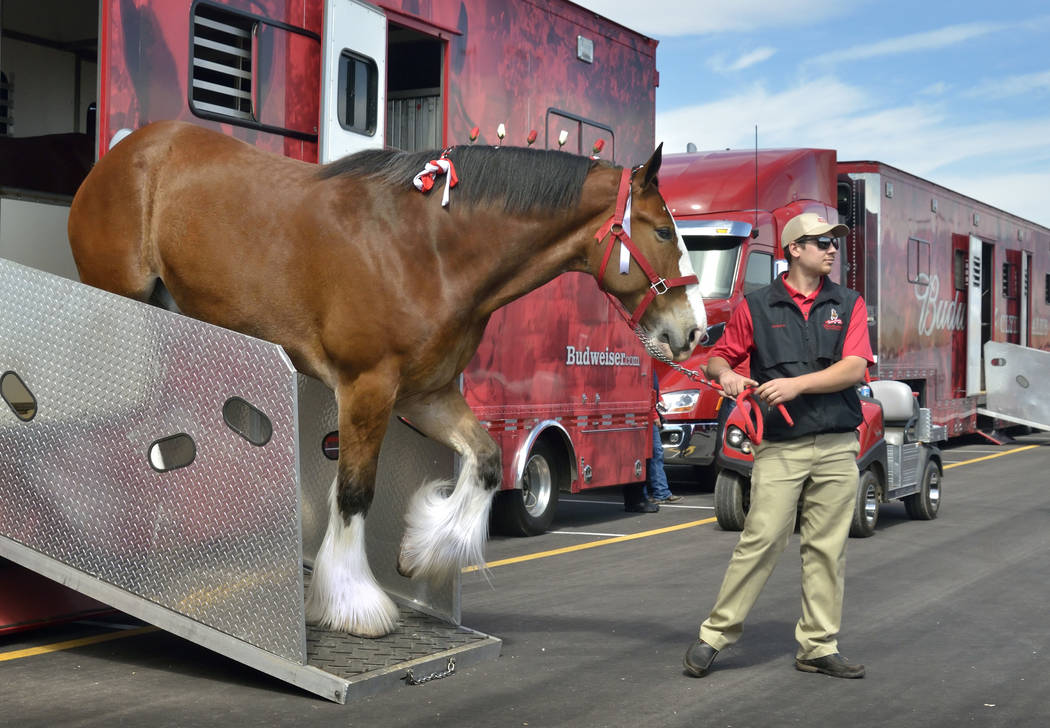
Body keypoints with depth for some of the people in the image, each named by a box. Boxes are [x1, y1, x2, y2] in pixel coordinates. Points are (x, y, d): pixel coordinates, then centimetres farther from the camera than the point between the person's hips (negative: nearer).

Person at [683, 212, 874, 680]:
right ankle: (715, 635, 3)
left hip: (838, 447, 3)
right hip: (780, 447, -2)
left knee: (827, 550, 6)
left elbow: (854, 368, -4)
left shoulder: (849, 305, 9)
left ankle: (818, 647, 16)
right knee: (760, 541, -8)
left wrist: (797, 384, -16)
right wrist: (725, 374, -14)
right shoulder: (756, 307, 5)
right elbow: (720, 356, 10)